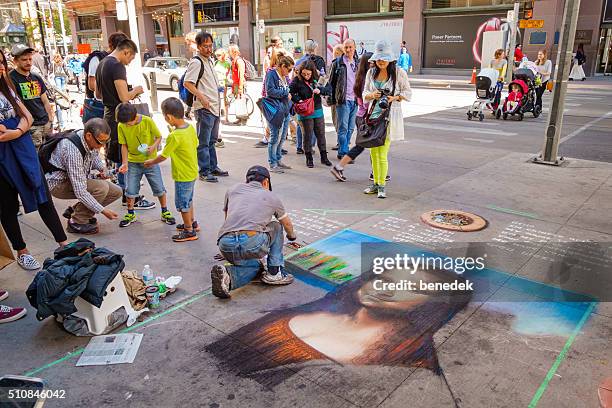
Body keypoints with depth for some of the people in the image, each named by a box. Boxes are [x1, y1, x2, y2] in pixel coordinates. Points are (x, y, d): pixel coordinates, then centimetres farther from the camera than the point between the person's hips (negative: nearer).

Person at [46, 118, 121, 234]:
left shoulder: (93, 140, -11)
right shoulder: (72, 151, -35)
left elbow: (94, 156, 16)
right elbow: (80, 191, -35)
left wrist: (102, 167, -6)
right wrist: (102, 210, -33)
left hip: (79, 180, 8)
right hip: (59, 183, -8)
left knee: (116, 192, -4)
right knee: (102, 187, -30)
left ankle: (74, 210, 9)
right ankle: (76, 222, -11)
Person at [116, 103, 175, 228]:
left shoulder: (148, 121, -16)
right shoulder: (121, 126, -9)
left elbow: (159, 137, -5)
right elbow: (124, 146, -2)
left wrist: (153, 147, -24)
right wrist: (125, 163, -11)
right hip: (133, 162, 1)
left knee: (159, 188, 4)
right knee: (131, 189, 1)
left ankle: (165, 212, 22)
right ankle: (130, 214, 21)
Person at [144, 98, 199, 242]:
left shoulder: (174, 136, -25)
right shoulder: (191, 128, -4)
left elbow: (163, 156, -15)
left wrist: (151, 162, 2)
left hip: (183, 176, -8)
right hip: (192, 172, 8)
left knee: (182, 203, 5)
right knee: (188, 200, 24)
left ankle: (190, 232, 16)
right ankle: (192, 223, 39)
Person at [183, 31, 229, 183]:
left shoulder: (210, 60, 17)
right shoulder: (196, 62, -11)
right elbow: (187, 83, -19)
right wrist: (202, 98, -24)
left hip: (215, 107, 9)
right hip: (204, 108, -9)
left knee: (212, 140, 17)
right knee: (204, 142, -4)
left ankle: (213, 167, 27)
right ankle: (204, 172, 1)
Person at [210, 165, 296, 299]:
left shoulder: (233, 190, 27)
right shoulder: (271, 197, 22)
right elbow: (287, 224, 40)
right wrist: (292, 236, 64)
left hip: (225, 246, 3)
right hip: (253, 243, -3)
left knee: (254, 265, 32)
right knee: (276, 226, 28)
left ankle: (227, 274, 1)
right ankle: (275, 273, 19)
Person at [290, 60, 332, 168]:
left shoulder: (316, 79, 0)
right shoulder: (297, 81, -9)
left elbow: (328, 88, 5)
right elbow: (290, 92, -8)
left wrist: (320, 90, -14)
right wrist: (298, 100, -20)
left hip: (318, 111, 3)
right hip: (305, 113, -3)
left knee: (321, 134, 9)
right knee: (307, 135, 5)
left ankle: (324, 157, 20)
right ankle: (309, 159, 17)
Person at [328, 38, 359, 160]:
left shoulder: (358, 63, 14)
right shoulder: (338, 63, -1)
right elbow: (331, 82, 0)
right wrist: (332, 99, -4)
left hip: (355, 100, 5)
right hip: (343, 100, -5)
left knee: (350, 128, 8)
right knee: (343, 127, -6)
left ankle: (343, 150, 18)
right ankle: (343, 152, 0)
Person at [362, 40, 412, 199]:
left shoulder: (398, 73, -3)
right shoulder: (371, 73, 8)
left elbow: (408, 93, 4)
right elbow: (365, 93, 13)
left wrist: (395, 97, -13)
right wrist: (371, 95, -9)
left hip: (389, 116, -4)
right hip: (374, 114, 5)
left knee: (382, 153, -7)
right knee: (373, 152, 8)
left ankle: (381, 186, 7)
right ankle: (376, 183, 22)